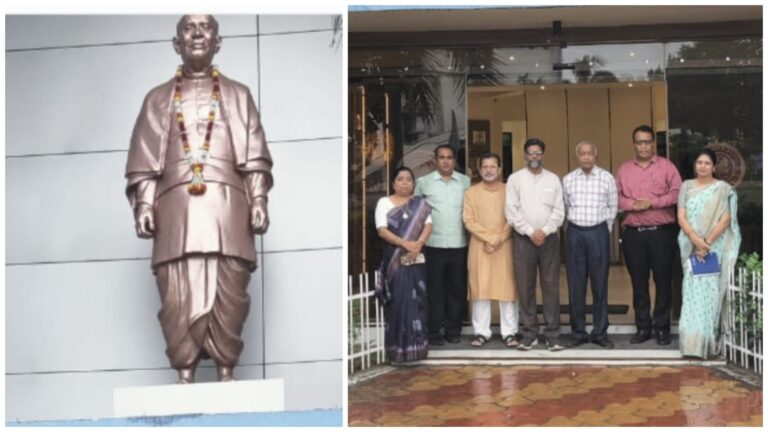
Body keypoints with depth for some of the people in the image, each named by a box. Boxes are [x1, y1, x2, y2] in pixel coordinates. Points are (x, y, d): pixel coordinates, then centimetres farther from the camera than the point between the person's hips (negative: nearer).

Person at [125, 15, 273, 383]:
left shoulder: (237, 94, 18)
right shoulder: (158, 98, 19)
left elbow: (255, 155, 10)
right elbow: (143, 159, 11)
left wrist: (259, 199, -2)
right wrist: (144, 204, -1)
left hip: (226, 204, 0)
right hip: (176, 204, 1)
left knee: (229, 293, -6)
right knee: (178, 294, -6)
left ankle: (226, 372, 2)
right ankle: (185, 375, 0)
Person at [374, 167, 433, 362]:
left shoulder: (420, 203, 11)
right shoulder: (384, 202, 5)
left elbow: (428, 225, -1)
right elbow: (382, 230, -6)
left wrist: (418, 243, -19)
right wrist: (405, 243, -18)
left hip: (416, 259, 2)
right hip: (394, 259, -2)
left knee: (417, 301, 2)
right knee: (397, 302, -2)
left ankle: (416, 345, 8)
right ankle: (398, 348, 2)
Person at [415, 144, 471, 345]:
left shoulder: (465, 182, 7)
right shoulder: (423, 182, 3)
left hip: (459, 245, 2)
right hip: (433, 245, -1)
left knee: (457, 289, 6)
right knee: (435, 289, 2)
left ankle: (453, 330, 17)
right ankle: (434, 331, 10)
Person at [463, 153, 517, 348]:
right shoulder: (471, 193, 5)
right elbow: (469, 221, -3)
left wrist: (500, 239, -12)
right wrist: (489, 238, -12)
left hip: (505, 247, 0)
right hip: (479, 247, 0)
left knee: (507, 288, 0)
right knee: (480, 289, 0)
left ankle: (509, 332, 6)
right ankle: (481, 332, 7)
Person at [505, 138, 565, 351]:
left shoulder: (553, 179, 9)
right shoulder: (515, 179, 5)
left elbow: (559, 211, 4)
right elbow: (511, 211, -2)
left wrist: (544, 231, -9)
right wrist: (530, 232, -8)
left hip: (549, 238, 1)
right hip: (523, 238, -1)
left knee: (551, 287, 0)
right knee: (525, 288, 2)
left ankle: (552, 335, 4)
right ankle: (529, 334, 9)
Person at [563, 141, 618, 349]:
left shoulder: (607, 178, 1)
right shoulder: (568, 180, 5)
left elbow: (612, 207, 7)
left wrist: (605, 230, 7)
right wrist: (575, 225, 11)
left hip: (599, 232, -1)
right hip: (575, 233, 1)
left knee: (600, 285, 2)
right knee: (575, 286, 3)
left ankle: (600, 332, 11)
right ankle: (578, 332, 12)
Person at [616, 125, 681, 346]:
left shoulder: (666, 166, 4)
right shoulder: (624, 169, 12)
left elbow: (677, 193, -5)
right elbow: (615, 197, 6)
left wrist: (652, 202, -12)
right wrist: (631, 204, -11)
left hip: (661, 232, -2)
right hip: (633, 234, 2)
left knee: (663, 281, 1)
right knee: (638, 282, 6)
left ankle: (662, 328, 10)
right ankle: (643, 327, 15)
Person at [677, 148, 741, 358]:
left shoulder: (723, 189, 3)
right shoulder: (687, 186, 9)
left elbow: (726, 219, -5)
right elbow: (681, 217, 1)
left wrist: (708, 242, -15)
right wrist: (696, 240, -13)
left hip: (715, 247, -1)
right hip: (691, 246, 2)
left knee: (711, 290, -3)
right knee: (693, 291, -2)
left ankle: (709, 341, 4)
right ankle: (693, 341, 1)